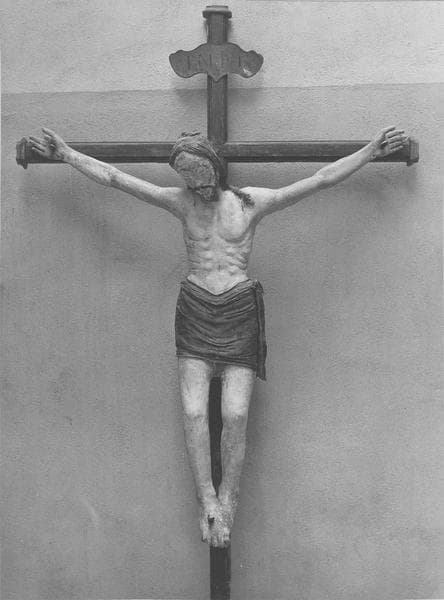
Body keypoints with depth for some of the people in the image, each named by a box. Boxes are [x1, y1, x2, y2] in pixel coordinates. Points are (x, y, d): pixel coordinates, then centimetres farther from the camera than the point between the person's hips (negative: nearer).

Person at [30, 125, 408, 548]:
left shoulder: (252, 202, 3)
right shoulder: (180, 202, 7)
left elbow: (323, 178, 4)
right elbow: (112, 177, 9)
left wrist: (372, 150, 2)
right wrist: (64, 154, 10)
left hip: (239, 311, -1)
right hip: (194, 310, 2)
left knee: (235, 415, -9)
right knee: (193, 412, -9)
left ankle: (226, 499, 9)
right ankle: (208, 501, 4)